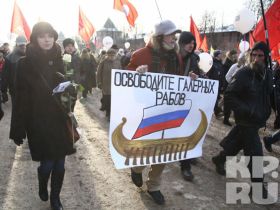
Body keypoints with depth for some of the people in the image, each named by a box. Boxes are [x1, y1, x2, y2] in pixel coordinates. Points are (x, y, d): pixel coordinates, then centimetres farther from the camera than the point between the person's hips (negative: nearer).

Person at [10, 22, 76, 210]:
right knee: (47, 163, 1)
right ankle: (43, 187, 35)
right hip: (39, 122, -3)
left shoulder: (58, 61, 7)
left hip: (60, 120, 4)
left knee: (59, 164, 7)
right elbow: (21, 97, -8)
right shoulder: (26, 64, -6)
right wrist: (18, 129, -10)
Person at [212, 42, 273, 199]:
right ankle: (258, 185, 12)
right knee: (255, 154, -4)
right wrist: (248, 111, -24)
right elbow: (229, 97, -18)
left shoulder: (268, 74, 3)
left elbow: (270, 95, 18)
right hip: (247, 120, -7)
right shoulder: (243, 74, -18)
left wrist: (267, 112, 5)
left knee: (237, 143, 21)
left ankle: (220, 159, 45)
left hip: (259, 119, 7)